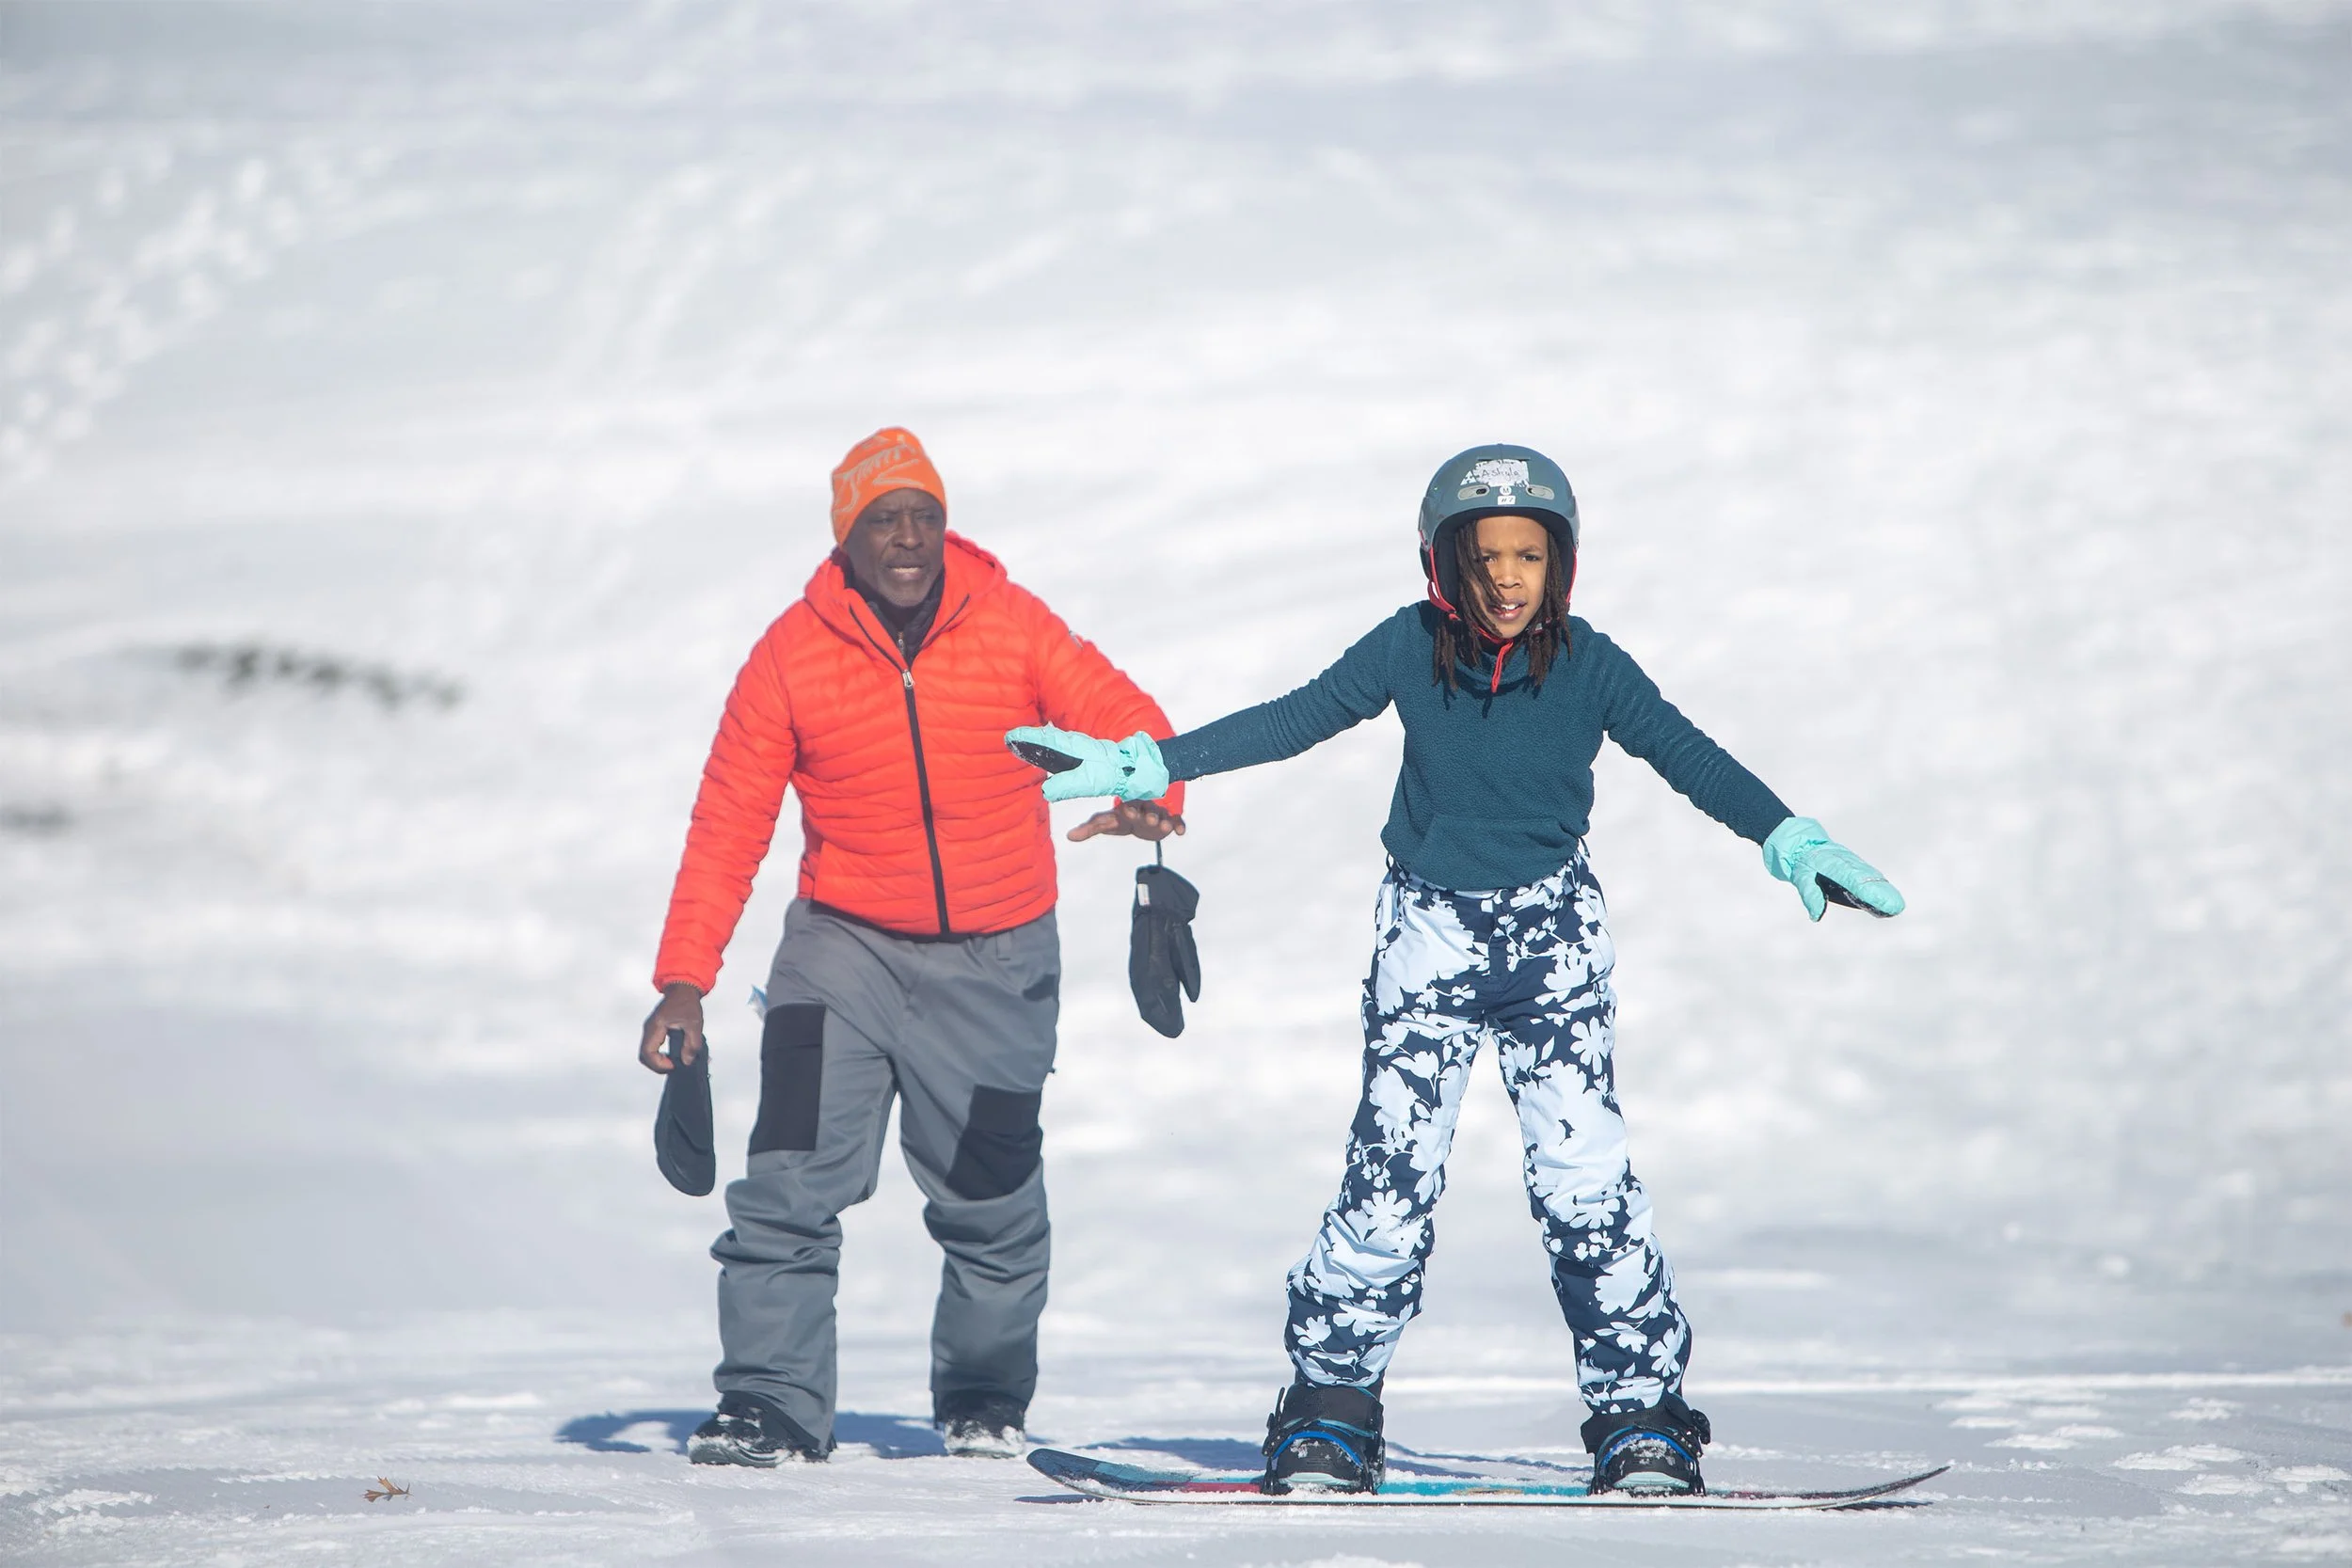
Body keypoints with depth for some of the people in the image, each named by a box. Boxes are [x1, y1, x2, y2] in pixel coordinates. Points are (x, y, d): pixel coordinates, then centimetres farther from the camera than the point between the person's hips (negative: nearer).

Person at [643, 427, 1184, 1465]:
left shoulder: (1013, 628, -5)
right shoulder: (792, 656, -6)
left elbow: (1120, 716, -11)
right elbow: (728, 824, -3)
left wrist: (1152, 795, -35)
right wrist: (684, 978, -9)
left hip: (995, 960, 1)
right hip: (846, 949, -1)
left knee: (990, 1197, 8)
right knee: (793, 1179, -14)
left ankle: (985, 1397, 28)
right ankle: (772, 1401, -8)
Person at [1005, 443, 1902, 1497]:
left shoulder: (1589, 667, -8)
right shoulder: (1410, 650, -6)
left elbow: (1688, 756, -8)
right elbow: (1292, 722, -1)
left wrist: (1792, 841, -21)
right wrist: (1144, 766, -3)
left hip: (1555, 937, 0)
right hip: (1430, 935, 0)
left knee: (1585, 1179, -9)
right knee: (1390, 1180, -6)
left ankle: (1640, 1416, 0)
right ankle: (1330, 1407, 8)